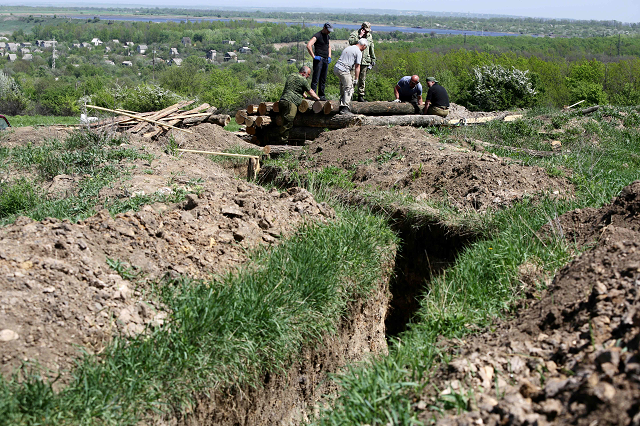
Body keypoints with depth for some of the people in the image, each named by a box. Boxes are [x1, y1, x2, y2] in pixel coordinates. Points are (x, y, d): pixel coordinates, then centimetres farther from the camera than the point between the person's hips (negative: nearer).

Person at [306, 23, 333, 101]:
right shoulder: (317, 35, -9)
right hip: (319, 59, -8)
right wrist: (314, 56, -18)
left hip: (326, 60, 8)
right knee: (315, 79, -10)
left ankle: (321, 95, 14)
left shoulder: (327, 36, 17)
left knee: (323, 79, 9)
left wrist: (329, 56, 18)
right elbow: (308, 45, -21)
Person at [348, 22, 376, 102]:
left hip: (365, 61, 5)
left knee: (363, 80, 7)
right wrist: (360, 36, -21)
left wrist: (373, 59, 21)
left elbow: (371, 49, 23)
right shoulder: (355, 34, -2)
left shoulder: (369, 36, 16)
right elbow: (351, 41, -23)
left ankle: (361, 96, 13)